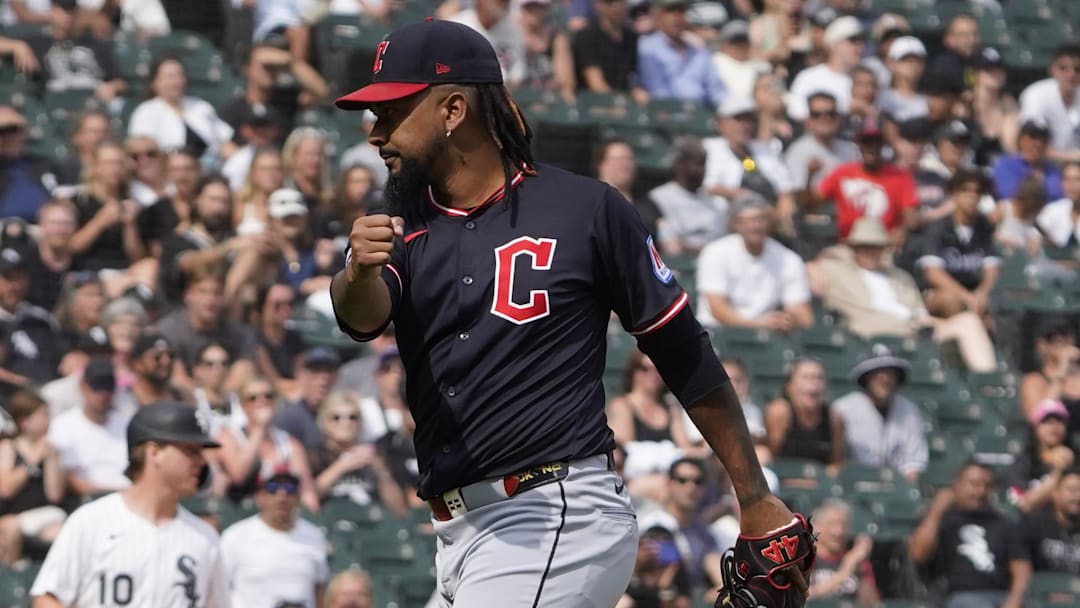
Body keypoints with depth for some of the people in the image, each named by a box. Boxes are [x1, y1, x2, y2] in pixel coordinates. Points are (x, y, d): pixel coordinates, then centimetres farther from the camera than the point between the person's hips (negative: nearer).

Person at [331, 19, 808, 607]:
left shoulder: (587, 210, -2)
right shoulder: (400, 227, 10)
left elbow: (684, 353, 3)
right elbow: (362, 316, -12)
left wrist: (756, 500, 4)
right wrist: (360, 273, -37)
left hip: (561, 520, -6)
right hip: (459, 531, 6)